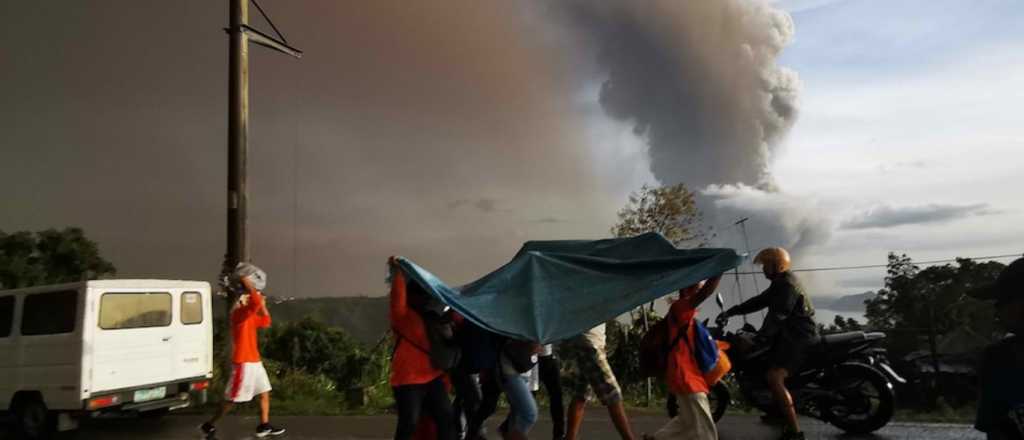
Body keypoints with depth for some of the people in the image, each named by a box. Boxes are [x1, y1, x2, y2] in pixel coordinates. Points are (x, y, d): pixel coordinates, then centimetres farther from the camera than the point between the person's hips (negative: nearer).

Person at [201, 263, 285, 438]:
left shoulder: (249, 314, 12)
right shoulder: (240, 311, -19)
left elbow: (266, 322, 20)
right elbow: (255, 303, -38)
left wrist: (263, 305, 11)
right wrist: (247, 284, -28)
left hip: (254, 361, 10)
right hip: (244, 362, -9)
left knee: (265, 393, 11)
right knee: (233, 399, 0)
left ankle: (264, 426, 17)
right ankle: (210, 425, 15)